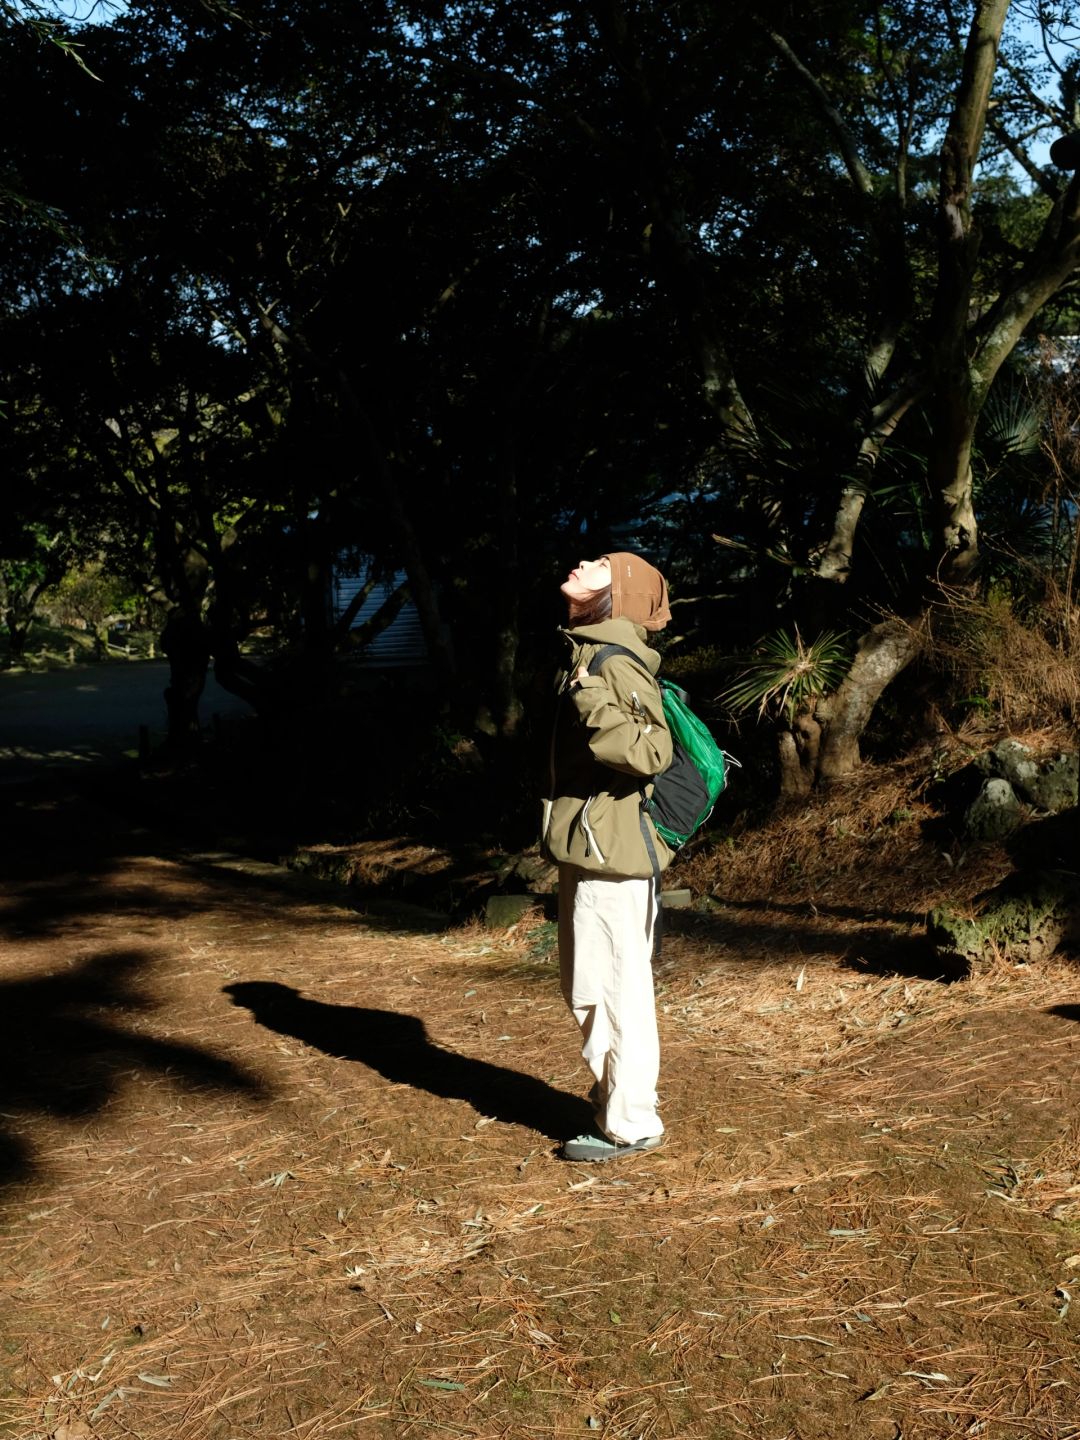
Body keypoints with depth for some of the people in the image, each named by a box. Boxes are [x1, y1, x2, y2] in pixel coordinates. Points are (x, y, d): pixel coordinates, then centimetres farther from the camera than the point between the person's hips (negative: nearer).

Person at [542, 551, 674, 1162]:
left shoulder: (615, 660, -15)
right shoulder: (591, 652, 14)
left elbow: (652, 750, -26)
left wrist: (593, 707, -30)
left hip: (612, 851, -10)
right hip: (592, 848, 10)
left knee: (617, 986, -1)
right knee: (591, 987, 19)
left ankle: (631, 1123, 9)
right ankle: (619, 1098, 32)